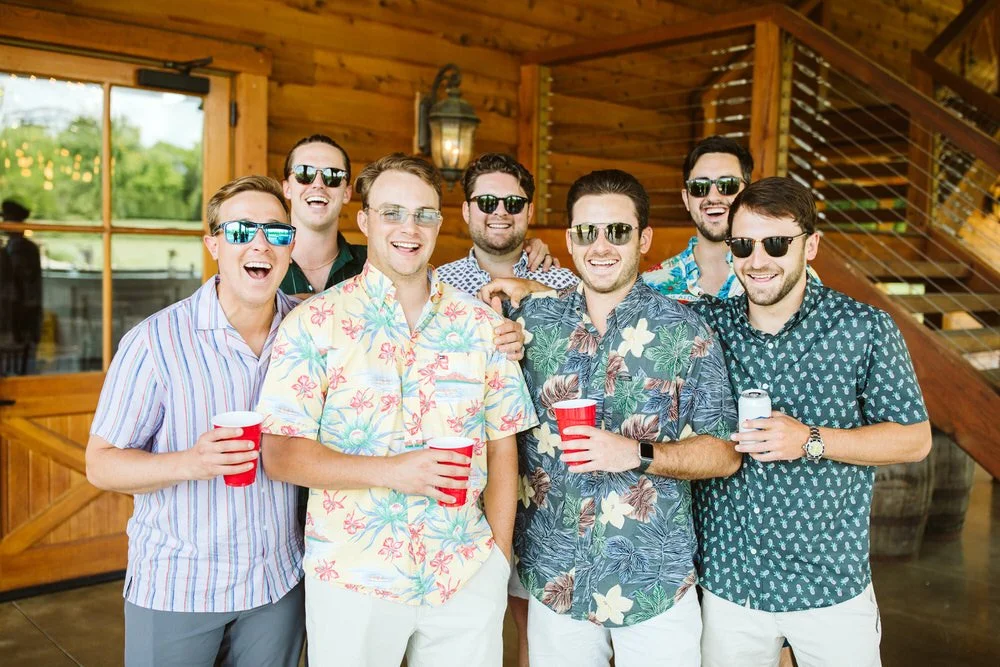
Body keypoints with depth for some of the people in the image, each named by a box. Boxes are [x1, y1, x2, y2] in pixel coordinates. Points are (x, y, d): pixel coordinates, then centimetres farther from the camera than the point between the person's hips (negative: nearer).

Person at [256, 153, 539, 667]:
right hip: (352, 580, -2)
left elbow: (502, 446, 7)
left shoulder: (480, 324, 4)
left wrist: (499, 557, 1)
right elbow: (279, 454, -9)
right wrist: (390, 471, -20)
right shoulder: (314, 324, -5)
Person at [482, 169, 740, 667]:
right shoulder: (534, 320, 1)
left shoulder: (684, 332, -6)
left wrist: (638, 454, -19)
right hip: (555, 577, 2)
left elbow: (724, 454, -5)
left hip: (655, 582, -2)